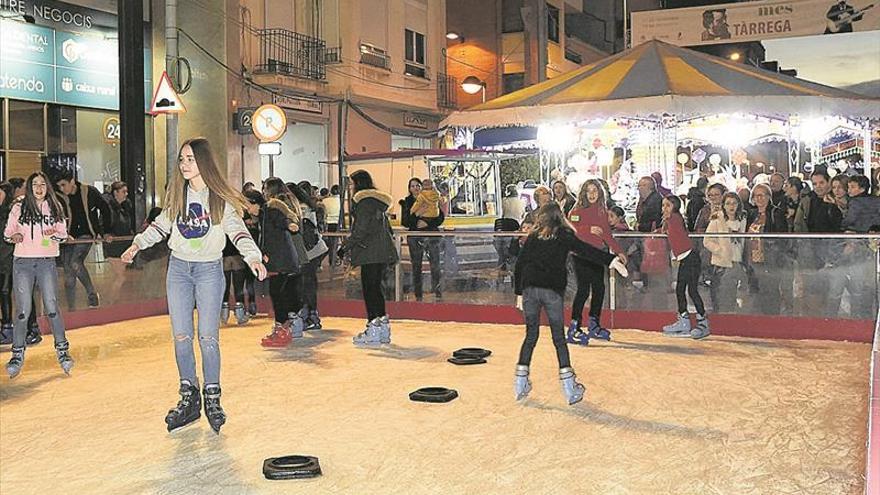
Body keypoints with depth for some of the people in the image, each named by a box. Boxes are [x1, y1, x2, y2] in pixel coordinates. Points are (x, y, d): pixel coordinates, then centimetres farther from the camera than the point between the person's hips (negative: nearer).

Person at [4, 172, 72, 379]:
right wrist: (14, 236, -13)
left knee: (52, 308, -3)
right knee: (22, 310, -2)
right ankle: (18, 354, 11)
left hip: (47, 262, 0)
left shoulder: (54, 208, 7)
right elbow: (7, 232, 8)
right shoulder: (19, 208, 3)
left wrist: (55, 234, -11)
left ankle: (62, 350, 7)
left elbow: (63, 233, 11)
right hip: (23, 263, 0)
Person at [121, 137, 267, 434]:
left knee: (208, 337, -3)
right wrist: (137, 244, 10)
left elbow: (237, 230, -10)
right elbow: (161, 224, 17)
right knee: (181, 337, 4)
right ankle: (189, 398, 15)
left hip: (209, 270, -4)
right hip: (178, 268, 4)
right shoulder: (177, 195, 6)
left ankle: (212, 398, 10)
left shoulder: (220, 198, -5)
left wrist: (253, 257, -24)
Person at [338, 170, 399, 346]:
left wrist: (345, 246, -12)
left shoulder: (364, 200, -9)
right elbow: (386, 228, 21)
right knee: (376, 288, 13)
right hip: (383, 252, 9)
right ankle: (383, 330, 16)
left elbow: (361, 230, -17)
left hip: (370, 253, -9)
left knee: (369, 289, -5)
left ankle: (373, 332, -4)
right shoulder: (378, 200, 19)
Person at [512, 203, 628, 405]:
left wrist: (519, 293, 19)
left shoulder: (532, 237, 15)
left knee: (530, 336, 14)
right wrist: (612, 260, -19)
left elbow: (519, 266, 13)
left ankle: (521, 382, 15)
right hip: (553, 290, -2)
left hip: (530, 288, 3)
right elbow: (585, 250, -11)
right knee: (559, 337, 5)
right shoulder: (564, 236, 5)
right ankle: (569, 387, 5)